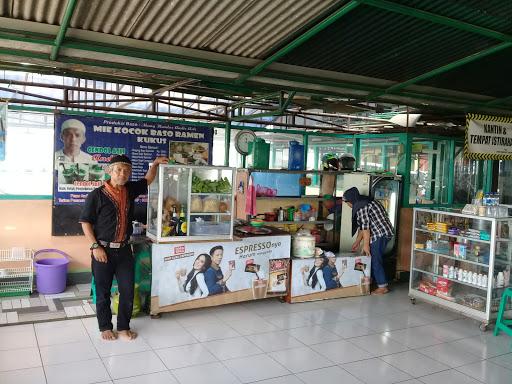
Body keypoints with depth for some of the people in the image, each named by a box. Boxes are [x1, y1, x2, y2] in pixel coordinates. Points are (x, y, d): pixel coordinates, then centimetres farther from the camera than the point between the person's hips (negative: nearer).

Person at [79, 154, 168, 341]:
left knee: (127, 290, 6)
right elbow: (85, 222, -8)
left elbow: (147, 180, 23)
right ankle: (105, 327, 25)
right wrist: (95, 246, -14)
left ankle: (123, 327, 22)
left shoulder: (130, 190, 5)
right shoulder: (96, 195, -10)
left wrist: (155, 164, 9)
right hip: (103, 250, -4)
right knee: (103, 291, 8)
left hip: (124, 250, 4)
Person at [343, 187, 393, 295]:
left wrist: (366, 245, -13)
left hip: (379, 234, -10)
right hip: (384, 233, 10)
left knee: (375, 260, -4)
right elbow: (362, 225, 20)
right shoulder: (364, 203, 18)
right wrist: (357, 242, 22)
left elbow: (365, 226, -17)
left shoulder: (361, 206, -13)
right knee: (374, 259, 15)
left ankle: (382, 287, 1)